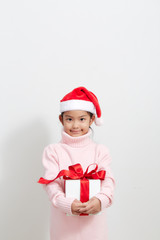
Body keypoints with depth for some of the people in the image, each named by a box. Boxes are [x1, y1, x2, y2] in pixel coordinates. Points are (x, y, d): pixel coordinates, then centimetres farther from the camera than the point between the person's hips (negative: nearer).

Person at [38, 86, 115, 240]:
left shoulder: (100, 150, 4)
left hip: (93, 220, 1)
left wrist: (101, 199, -26)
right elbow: (51, 182, -9)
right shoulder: (53, 150, 1)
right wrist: (67, 203, -26)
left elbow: (108, 179, -5)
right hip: (63, 220, -1)